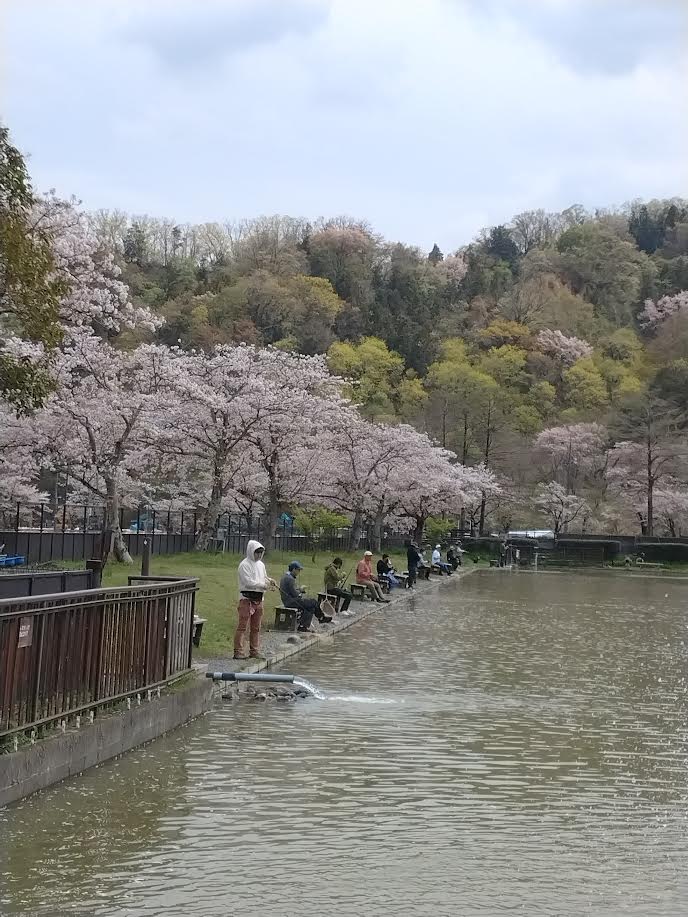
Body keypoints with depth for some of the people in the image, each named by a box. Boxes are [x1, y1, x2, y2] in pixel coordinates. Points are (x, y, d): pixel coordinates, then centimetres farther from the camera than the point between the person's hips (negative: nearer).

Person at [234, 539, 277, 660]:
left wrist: (270, 581, 1)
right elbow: (248, 582, -18)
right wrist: (264, 585, -21)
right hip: (247, 598, -8)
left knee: (256, 627, 12)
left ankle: (255, 651, 19)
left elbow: (264, 577, 24)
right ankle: (238, 651, -9)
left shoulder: (260, 564, 15)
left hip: (258, 599, 8)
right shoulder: (244, 565, -10)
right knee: (243, 626, -9)